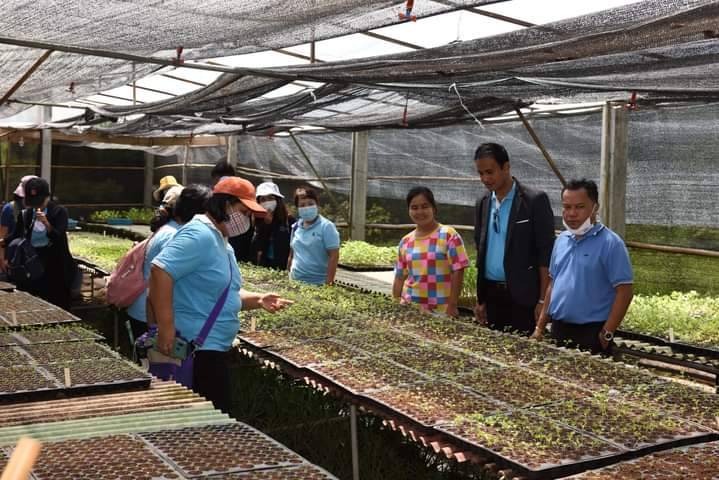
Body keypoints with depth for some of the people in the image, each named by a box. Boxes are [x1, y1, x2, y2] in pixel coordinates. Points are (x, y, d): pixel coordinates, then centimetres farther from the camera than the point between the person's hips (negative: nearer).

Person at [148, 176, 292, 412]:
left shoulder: (221, 242, 17)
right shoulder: (199, 235, -17)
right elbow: (160, 271, -27)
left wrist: (258, 300, 5)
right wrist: (166, 329, -29)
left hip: (215, 348, 11)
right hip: (196, 350, -10)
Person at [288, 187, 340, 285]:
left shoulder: (326, 227, -8)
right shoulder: (296, 227, 9)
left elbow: (334, 256, -11)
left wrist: (329, 283, -15)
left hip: (318, 283, -5)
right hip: (295, 282, 5)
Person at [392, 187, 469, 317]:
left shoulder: (449, 235, -6)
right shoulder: (405, 241, 8)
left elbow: (457, 272, -8)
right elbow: (400, 277, 13)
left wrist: (452, 306, -12)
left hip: (441, 309, -4)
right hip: (409, 307, 4)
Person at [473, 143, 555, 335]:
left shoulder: (535, 200, -8)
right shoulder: (483, 203, 9)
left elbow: (546, 254, -9)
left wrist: (543, 300, -12)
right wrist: (480, 300, 14)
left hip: (523, 296, -5)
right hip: (492, 294, 5)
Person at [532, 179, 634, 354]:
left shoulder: (610, 243, -11)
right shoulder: (561, 240, 9)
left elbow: (624, 291, -13)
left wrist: (607, 334, -15)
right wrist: (540, 327, 10)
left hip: (591, 333, -6)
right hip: (558, 330, 6)